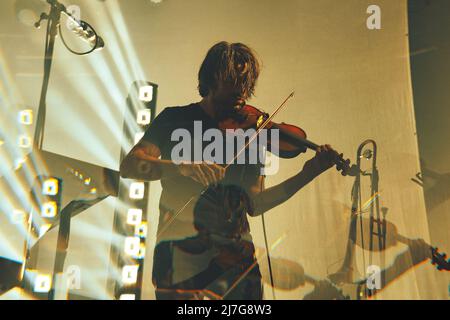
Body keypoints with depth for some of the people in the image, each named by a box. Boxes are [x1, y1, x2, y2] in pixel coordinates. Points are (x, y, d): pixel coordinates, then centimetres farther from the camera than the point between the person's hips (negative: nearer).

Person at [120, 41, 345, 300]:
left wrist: (308, 174, -7)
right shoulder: (176, 119, 3)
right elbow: (129, 166, -9)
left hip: (235, 252, 3)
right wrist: (184, 165, -25)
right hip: (181, 251, -2)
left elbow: (254, 205, 3)